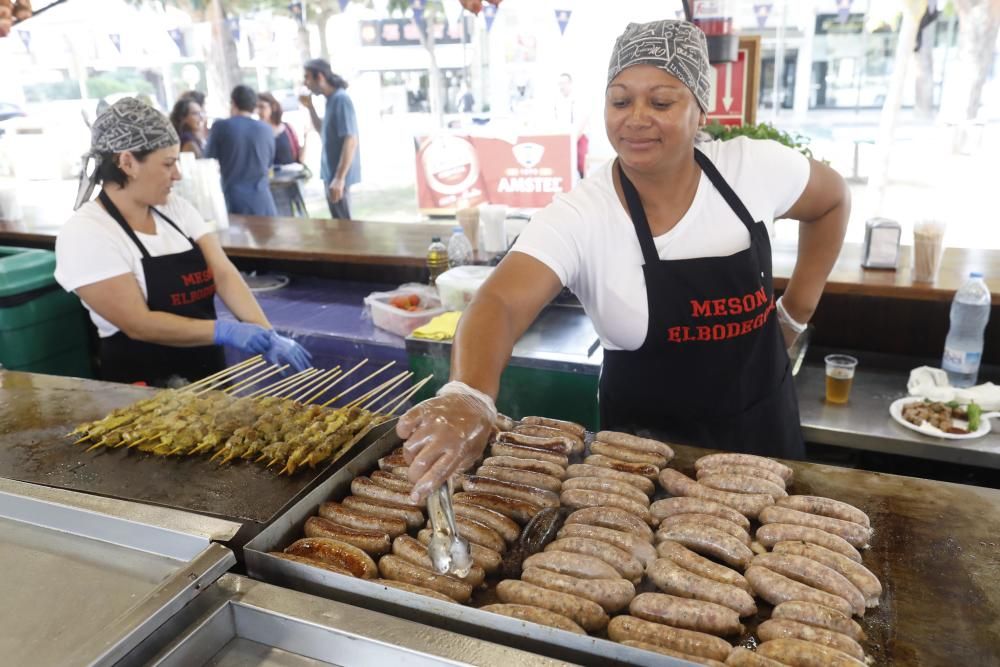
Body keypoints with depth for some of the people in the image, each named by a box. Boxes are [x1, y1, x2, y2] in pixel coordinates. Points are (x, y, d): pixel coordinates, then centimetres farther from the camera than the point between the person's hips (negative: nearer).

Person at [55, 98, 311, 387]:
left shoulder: (175, 208, 5)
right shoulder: (84, 234, -12)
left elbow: (224, 274, -4)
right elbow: (139, 324, -17)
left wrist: (266, 334, -17)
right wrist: (225, 331, -24)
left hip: (210, 373, 6)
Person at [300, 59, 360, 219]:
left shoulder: (341, 99, -16)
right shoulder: (332, 99, 12)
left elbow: (350, 141, -23)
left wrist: (339, 178, -27)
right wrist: (310, 108, 11)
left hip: (338, 174, -9)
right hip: (331, 172, 9)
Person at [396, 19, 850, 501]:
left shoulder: (755, 168, -13)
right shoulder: (578, 216, -23)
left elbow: (832, 199, 8)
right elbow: (499, 303, -38)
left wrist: (796, 311, 3)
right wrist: (468, 397, -58)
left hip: (763, 428, 4)